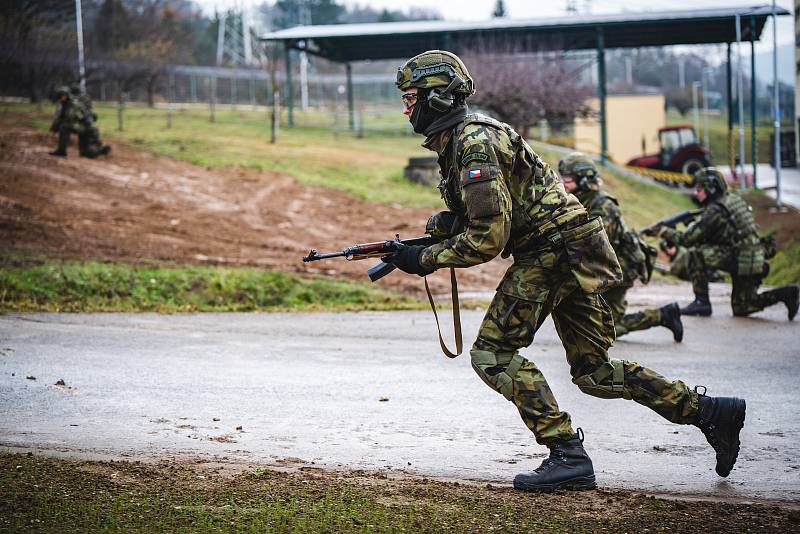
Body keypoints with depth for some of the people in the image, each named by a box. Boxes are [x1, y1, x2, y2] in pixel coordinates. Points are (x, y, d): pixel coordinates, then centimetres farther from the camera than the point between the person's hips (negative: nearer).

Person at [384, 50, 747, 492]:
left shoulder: (474, 144, -17)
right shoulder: (457, 138, 15)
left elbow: (489, 239, -21)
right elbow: (492, 211, 27)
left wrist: (426, 259, -12)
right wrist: (444, 220, 9)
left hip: (550, 251, -10)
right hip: (567, 255, 10)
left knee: (492, 353, -11)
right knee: (595, 372, 12)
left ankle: (568, 455, -13)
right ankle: (710, 412, 15)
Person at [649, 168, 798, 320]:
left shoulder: (714, 210, -13)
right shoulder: (733, 199, 15)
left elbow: (688, 239, -12)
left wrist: (664, 232, 0)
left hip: (740, 260, -9)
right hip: (755, 260, 9)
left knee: (696, 253, -10)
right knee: (741, 309, 18)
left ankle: (701, 301, -5)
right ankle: (786, 293, 5)